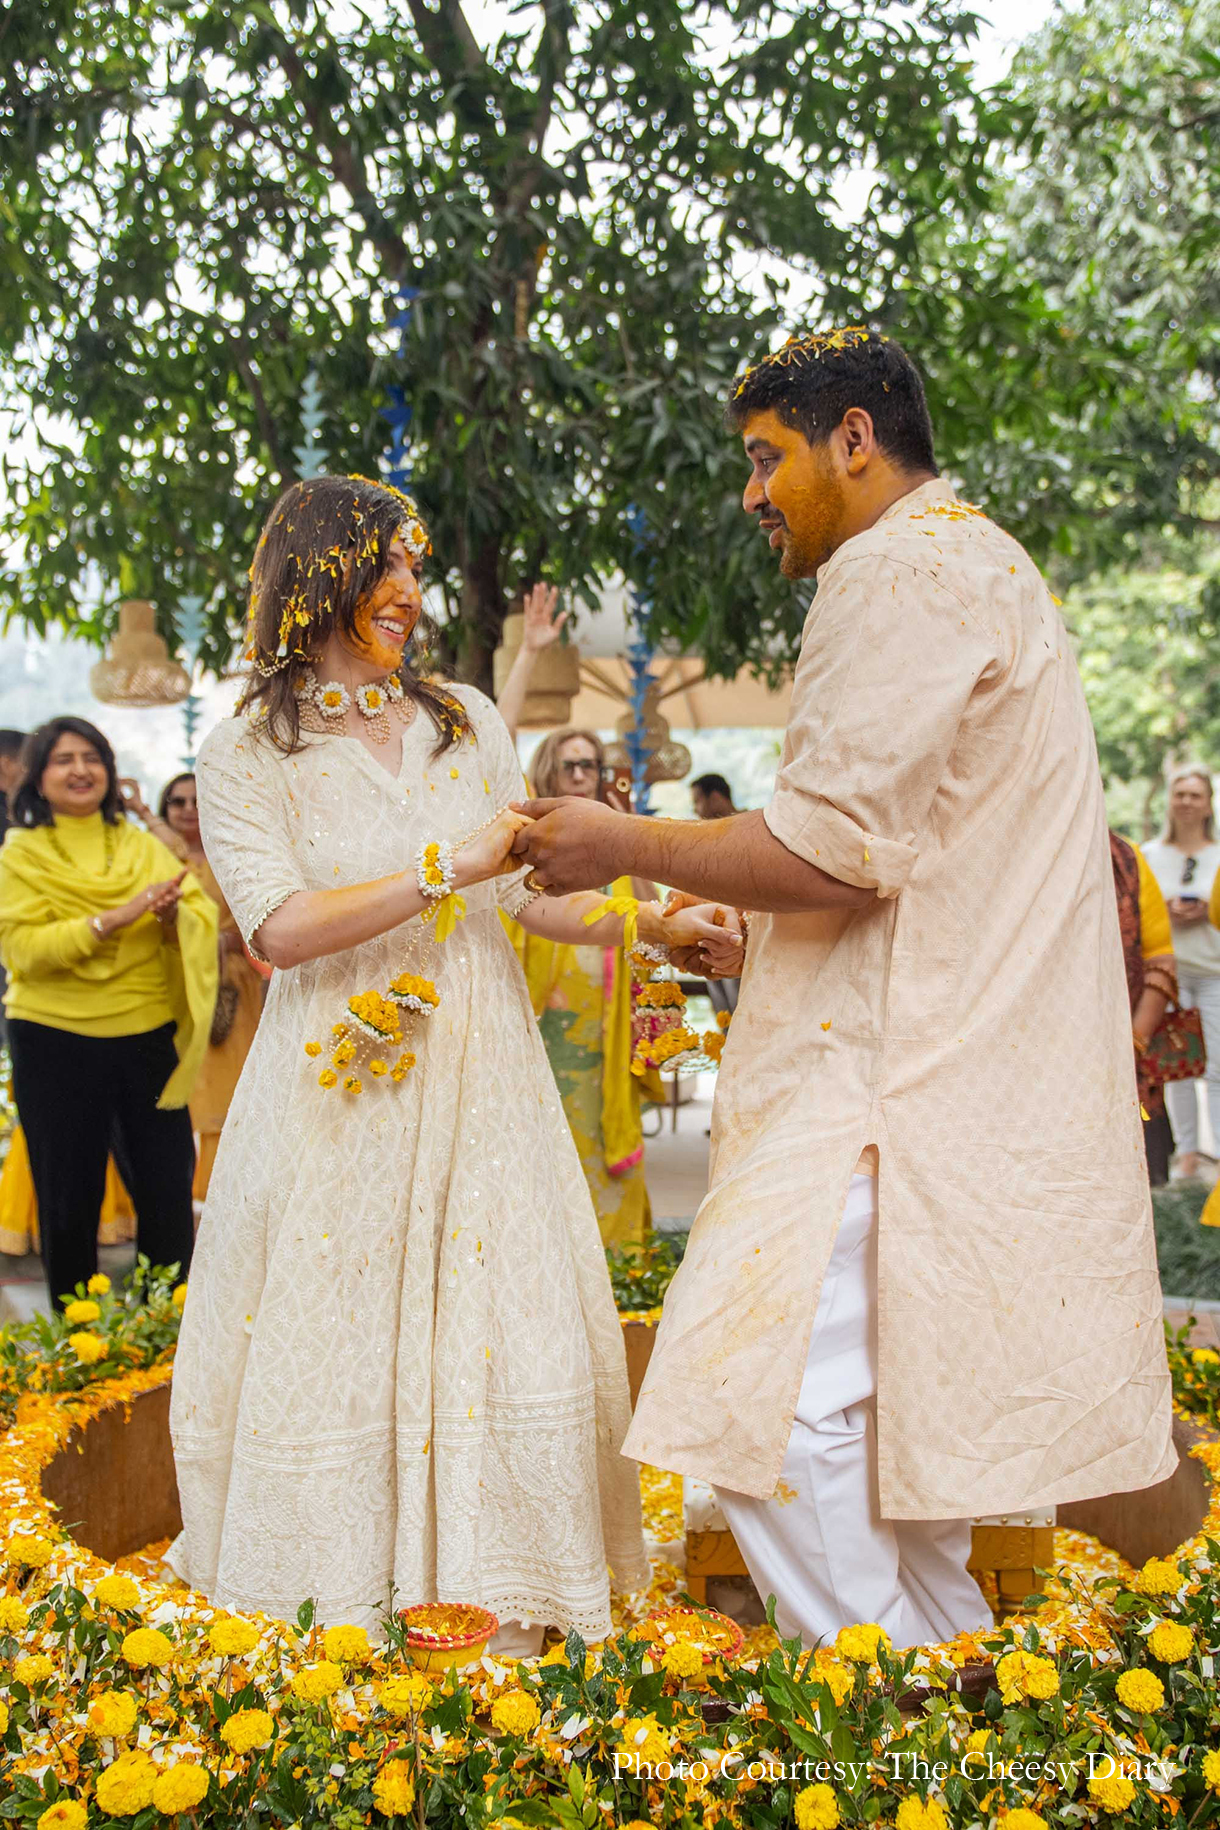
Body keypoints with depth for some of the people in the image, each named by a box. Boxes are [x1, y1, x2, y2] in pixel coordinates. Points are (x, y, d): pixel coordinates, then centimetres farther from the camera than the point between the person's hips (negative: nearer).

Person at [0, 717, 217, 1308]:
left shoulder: (142, 846, 10)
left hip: (150, 1038, 3)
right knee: (69, 1197, 7)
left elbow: (203, 919, 1)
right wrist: (112, 920, -22)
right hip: (56, 1045, -3)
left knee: (168, 1190, 5)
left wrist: (173, 917, -21)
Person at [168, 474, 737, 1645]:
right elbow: (281, 930, -13)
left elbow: (525, 891, 15)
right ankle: (338, 1611, 14)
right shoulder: (245, 755, 0)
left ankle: (496, 1602, 5)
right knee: (339, 1343, 0)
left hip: (478, 1077, 4)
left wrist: (650, 924, 4)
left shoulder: (466, 722, 12)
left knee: (499, 1321, -1)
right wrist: (445, 868, -18)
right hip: (342, 1094, -3)